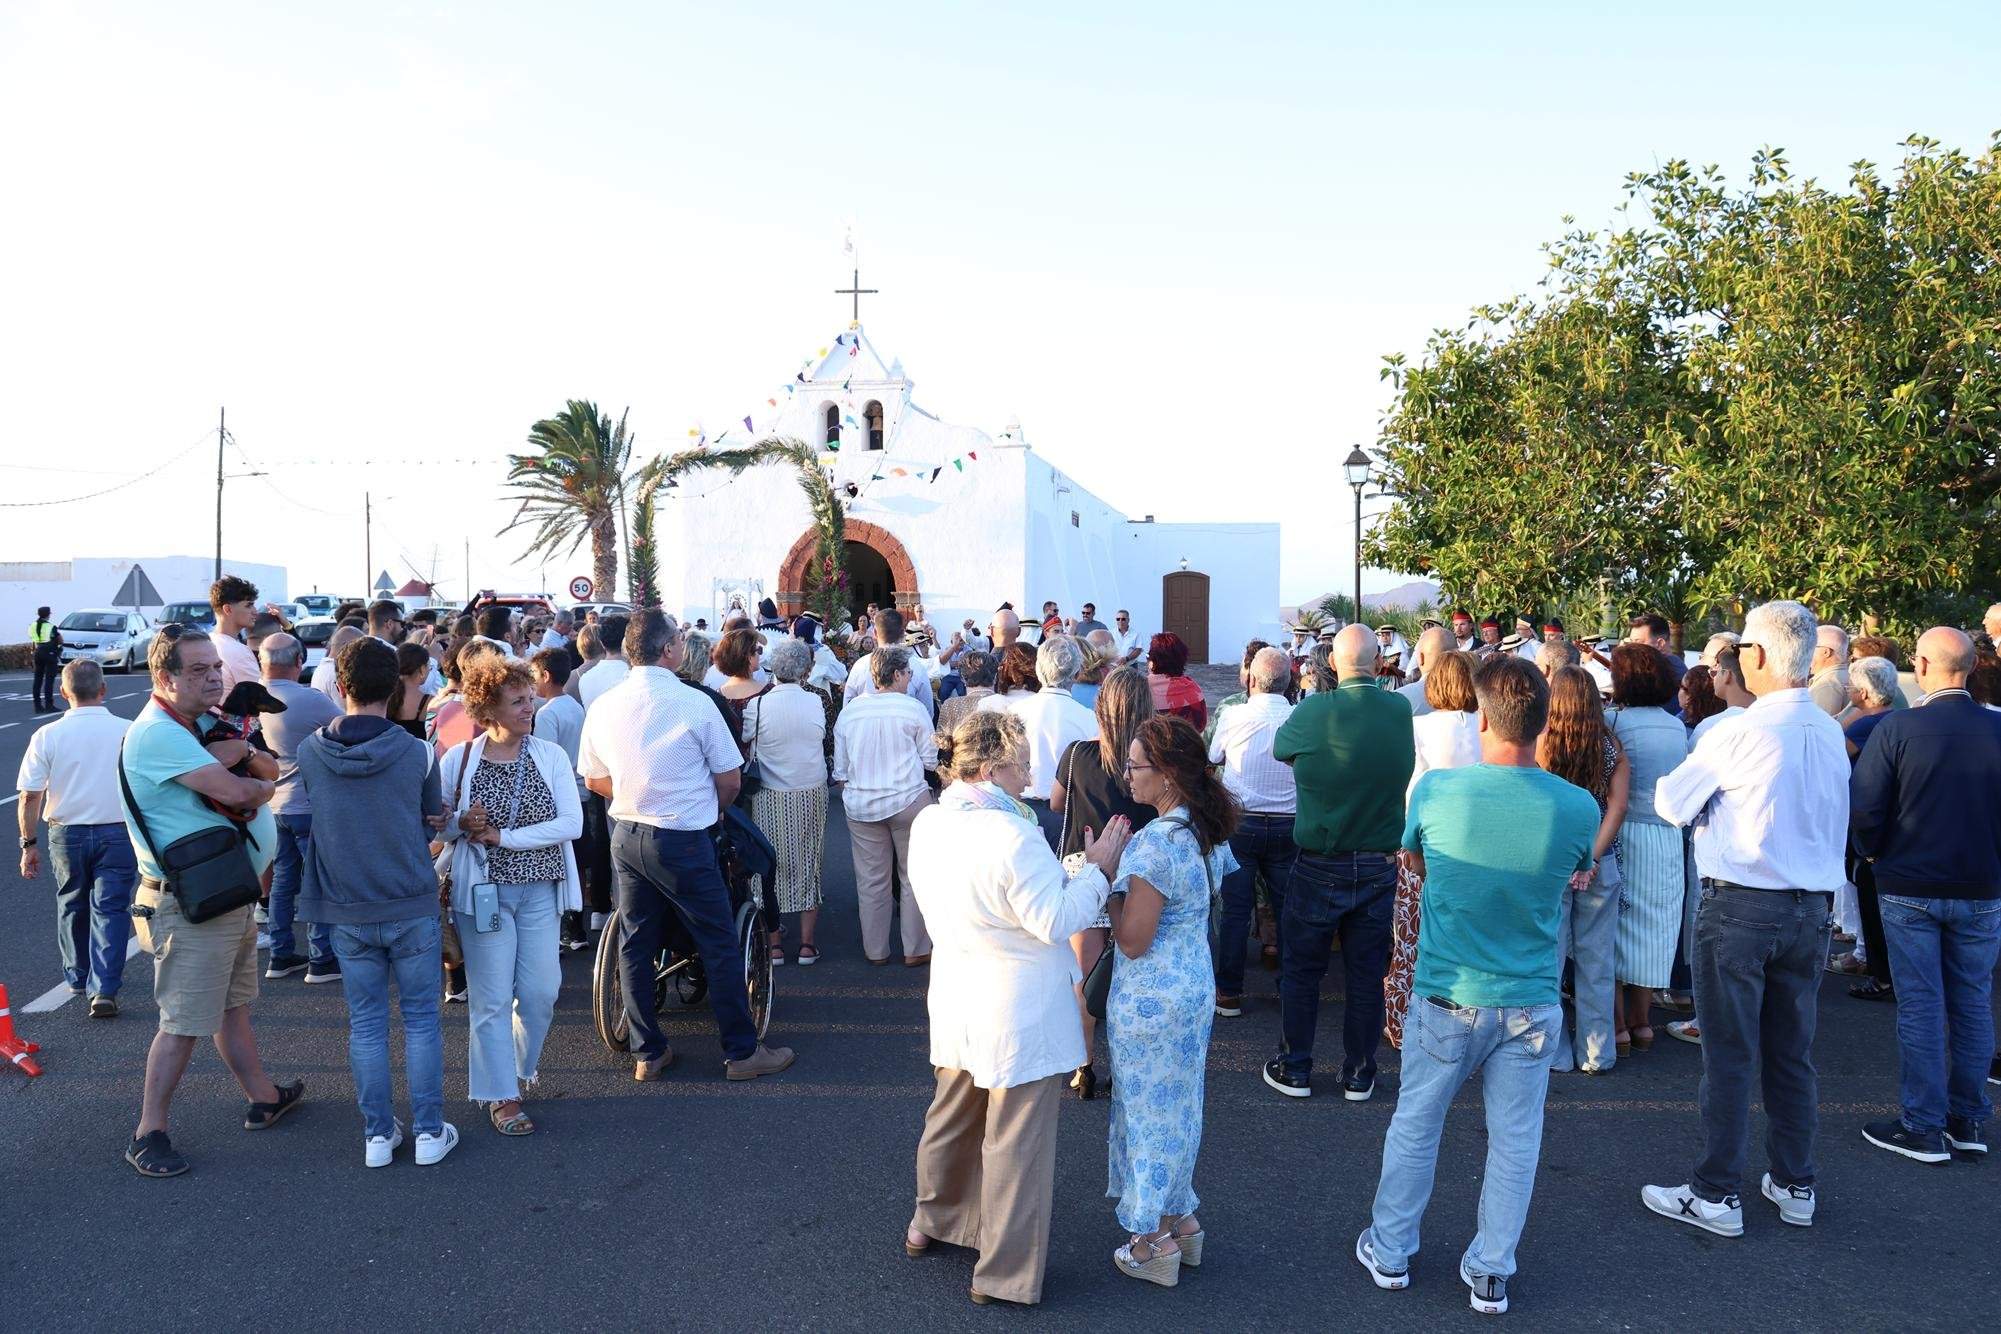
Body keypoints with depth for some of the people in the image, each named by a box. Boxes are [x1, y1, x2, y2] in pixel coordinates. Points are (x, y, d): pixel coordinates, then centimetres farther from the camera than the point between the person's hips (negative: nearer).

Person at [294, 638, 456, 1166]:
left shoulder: (309, 752, -7)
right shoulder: (417, 753, -12)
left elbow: (311, 820, 9)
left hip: (347, 913, 2)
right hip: (413, 908, -2)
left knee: (365, 1024, 13)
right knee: (421, 1020, 10)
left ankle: (378, 1134, 21)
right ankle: (429, 1131, 16)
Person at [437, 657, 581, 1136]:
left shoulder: (551, 756, -1)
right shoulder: (458, 760, -2)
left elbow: (572, 823, -10)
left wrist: (504, 836, -15)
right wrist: (462, 823, -16)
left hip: (540, 890, 1)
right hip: (483, 890, -1)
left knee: (541, 992, 4)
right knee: (492, 998, 0)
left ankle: (521, 1065, 32)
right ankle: (501, 1095, 14)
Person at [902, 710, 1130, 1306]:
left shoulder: (928, 823, -2)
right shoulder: (1014, 837, -27)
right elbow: (1055, 922, -21)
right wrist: (1097, 872, -10)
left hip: (957, 1004, 8)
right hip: (1019, 1013, -7)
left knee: (951, 1117, 25)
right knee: (1015, 1143, 7)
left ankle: (932, 1222, 44)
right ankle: (1004, 1273, 20)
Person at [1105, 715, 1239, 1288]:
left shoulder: (1154, 843, -28)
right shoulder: (1210, 830, 0)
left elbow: (1132, 941, -24)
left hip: (1150, 997, -8)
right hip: (1197, 983, 8)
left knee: (1149, 1109, 9)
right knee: (1180, 1103, 21)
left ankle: (1155, 1241, 24)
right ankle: (1182, 1218, 36)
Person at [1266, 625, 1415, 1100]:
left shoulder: (1314, 710, -16)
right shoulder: (1401, 710, -7)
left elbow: (1279, 748, 1)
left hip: (1319, 867, -2)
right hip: (1380, 866, 3)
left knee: (1301, 970, 12)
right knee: (1366, 975, 13)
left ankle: (1294, 1070, 21)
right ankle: (1358, 1075, 24)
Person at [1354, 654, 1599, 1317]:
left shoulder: (1436, 789, -16)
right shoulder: (1579, 807, -12)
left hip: (1448, 997, -1)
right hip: (1533, 1002, 1)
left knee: (1415, 1125, 16)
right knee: (1515, 1141, 16)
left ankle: (1388, 1252, 32)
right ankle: (1492, 1273, 29)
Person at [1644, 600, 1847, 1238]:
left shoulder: (1741, 732, -18)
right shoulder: (1831, 734, 3)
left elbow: (1671, 802, -8)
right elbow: (1834, 823, 14)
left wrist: (1700, 781, 12)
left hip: (1739, 908, -6)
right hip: (1812, 908, 6)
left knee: (1729, 1057, 2)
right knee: (1793, 1054, 17)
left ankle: (1717, 1196, 12)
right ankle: (1794, 1185, 28)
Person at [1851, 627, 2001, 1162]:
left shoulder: (1897, 728, -14)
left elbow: (1863, 807, -13)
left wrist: (1875, 854, 5)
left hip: (1910, 886, -3)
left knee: (1920, 1007, 4)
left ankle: (1922, 1127, 10)